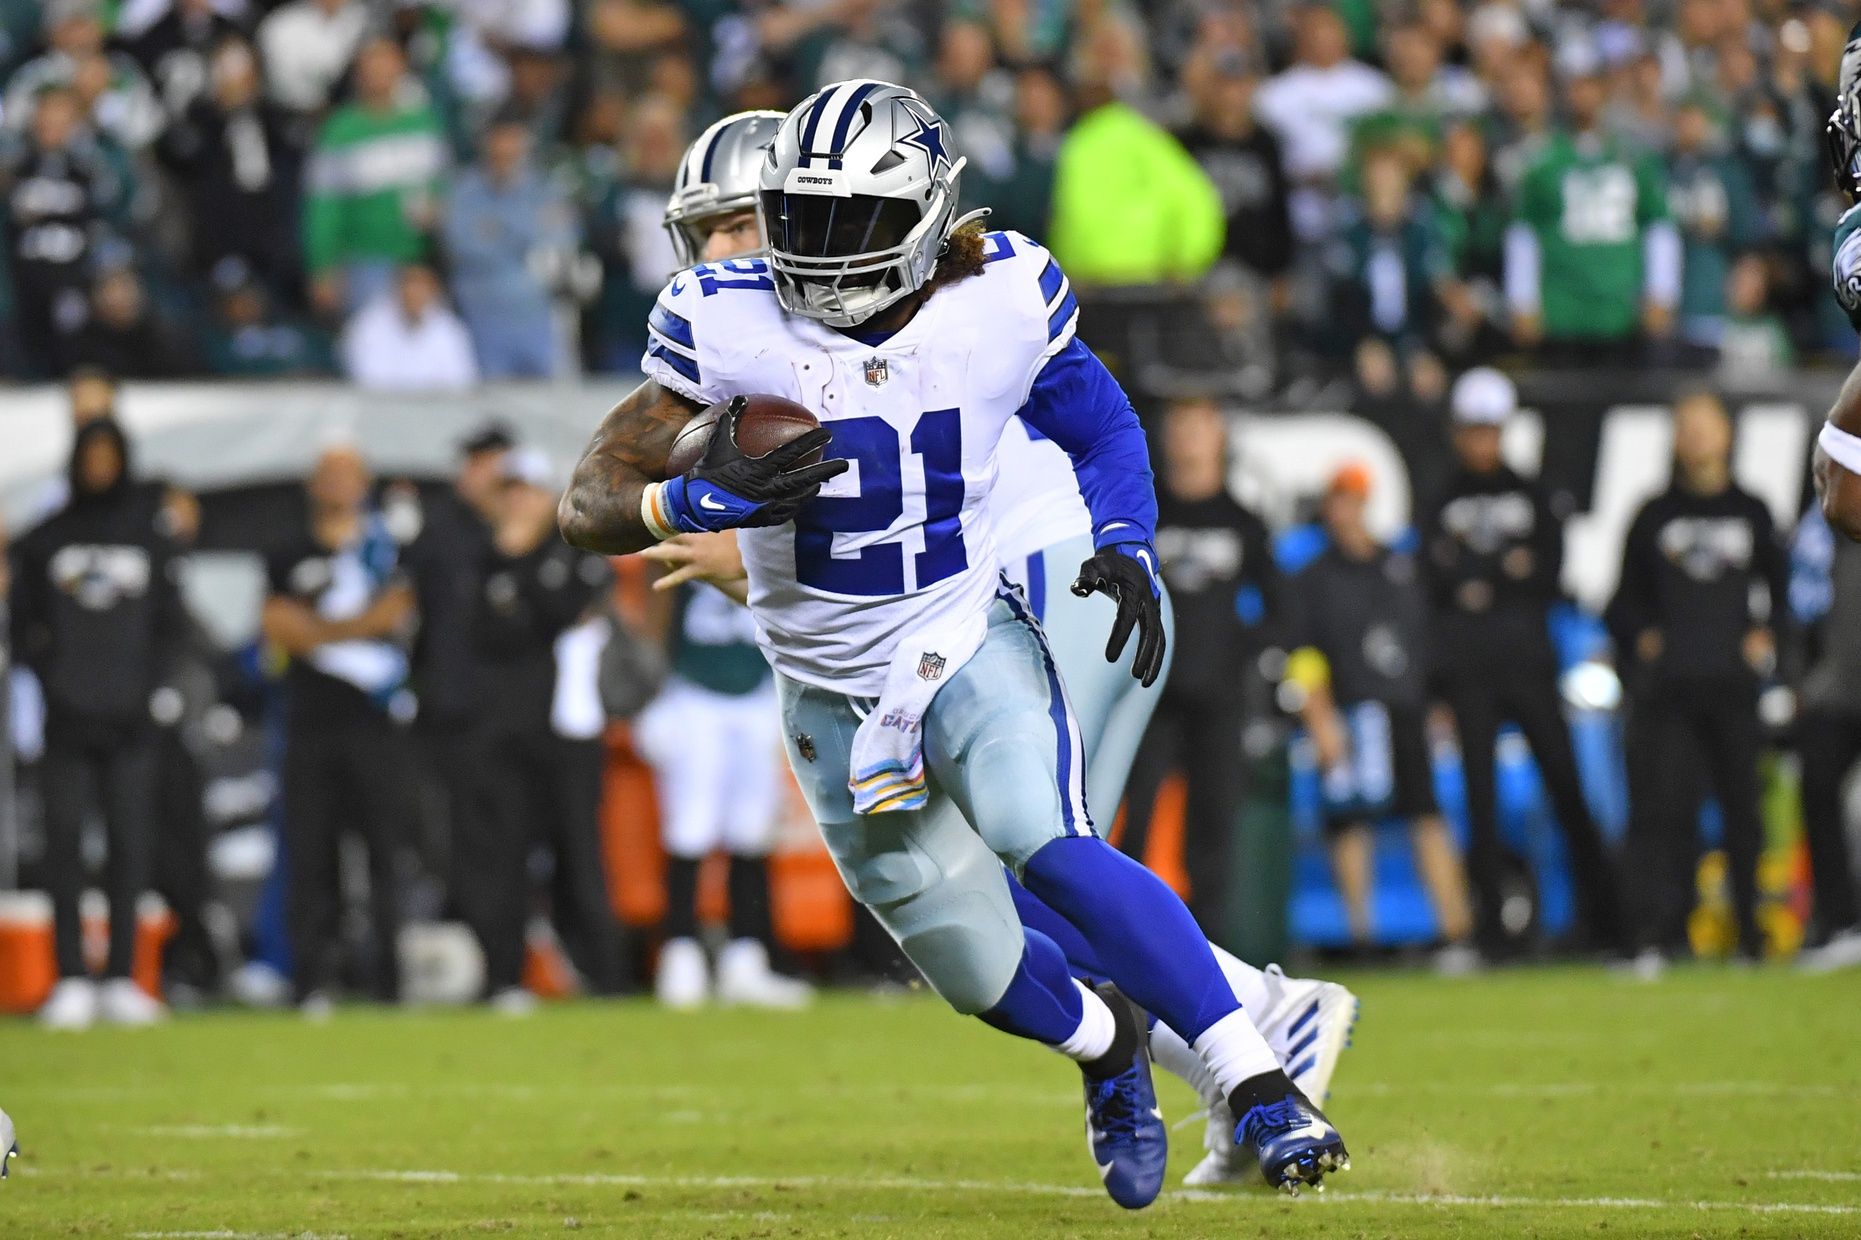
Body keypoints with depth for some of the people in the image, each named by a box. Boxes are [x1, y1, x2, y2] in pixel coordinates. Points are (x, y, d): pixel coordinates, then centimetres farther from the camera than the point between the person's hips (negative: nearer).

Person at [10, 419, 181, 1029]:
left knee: (130, 840, -1)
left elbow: (170, 621, 9)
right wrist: (51, 681, -5)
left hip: (128, 719, 0)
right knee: (65, 841, -3)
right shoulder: (46, 540, 8)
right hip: (67, 719, 0)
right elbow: (24, 620, 8)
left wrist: (146, 687, -3)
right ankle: (71, 980, -1)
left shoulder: (149, 537, 9)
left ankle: (121, 979, 4)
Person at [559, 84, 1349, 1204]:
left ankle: (1262, 1090, -26)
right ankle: (1107, 1045, 40)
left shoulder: (1001, 301, -11)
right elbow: (591, 505, -13)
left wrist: (1127, 543, -10)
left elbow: (1099, 428, 8)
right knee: (987, 975, 5)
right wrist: (703, 499, -33)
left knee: (1046, 847, -29)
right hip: (831, 691, 1)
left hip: (971, 644, -1)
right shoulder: (728, 324, -15)